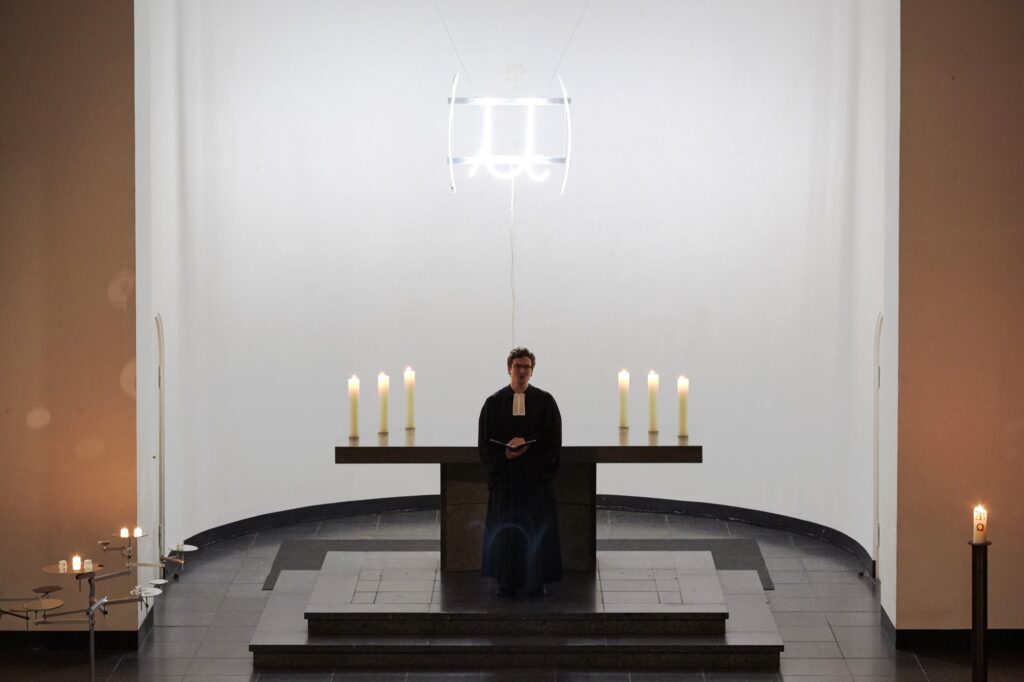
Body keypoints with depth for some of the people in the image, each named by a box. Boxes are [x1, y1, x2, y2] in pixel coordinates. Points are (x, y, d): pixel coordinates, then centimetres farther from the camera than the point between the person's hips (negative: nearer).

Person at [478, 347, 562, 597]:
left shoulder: (545, 401, 3)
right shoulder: (494, 402, 5)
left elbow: (554, 439, 0)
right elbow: (485, 442, 4)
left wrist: (527, 442, -15)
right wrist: (504, 454, -14)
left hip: (536, 476, 0)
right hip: (505, 475, 0)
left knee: (536, 528, 0)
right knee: (505, 529, 0)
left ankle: (536, 583, 5)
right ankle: (507, 583, 4)